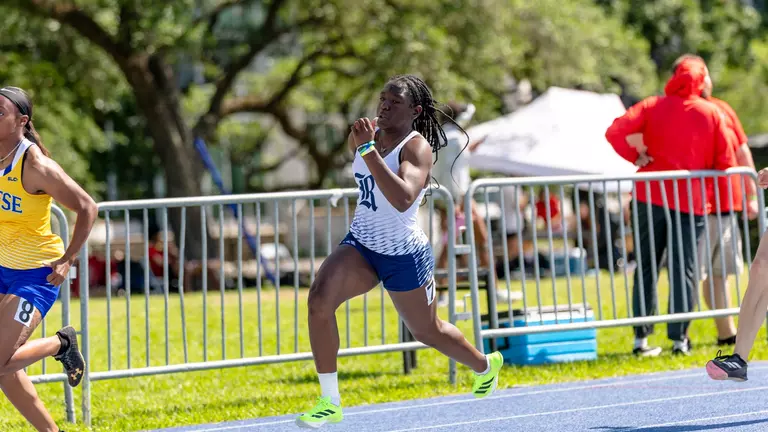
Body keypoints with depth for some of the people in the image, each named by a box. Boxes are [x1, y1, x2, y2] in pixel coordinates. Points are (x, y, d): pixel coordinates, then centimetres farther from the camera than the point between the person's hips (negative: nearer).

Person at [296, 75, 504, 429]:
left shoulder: (417, 147, -20)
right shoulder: (366, 136, -1)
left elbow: (403, 199, -39)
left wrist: (369, 150, -41)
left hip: (404, 255, -5)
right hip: (360, 245, 5)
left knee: (428, 332, 15)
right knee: (319, 299, -23)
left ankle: (486, 365, 50)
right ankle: (330, 402, -16)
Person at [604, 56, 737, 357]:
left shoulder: (653, 106, 2)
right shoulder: (712, 114, 1)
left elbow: (615, 132, -12)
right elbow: (726, 163, 1)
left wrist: (636, 156, -1)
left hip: (651, 197, 1)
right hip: (691, 201, -1)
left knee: (647, 268, 9)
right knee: (684, 270, 3)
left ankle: (641, 337, 6)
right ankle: (679, 338, -2)